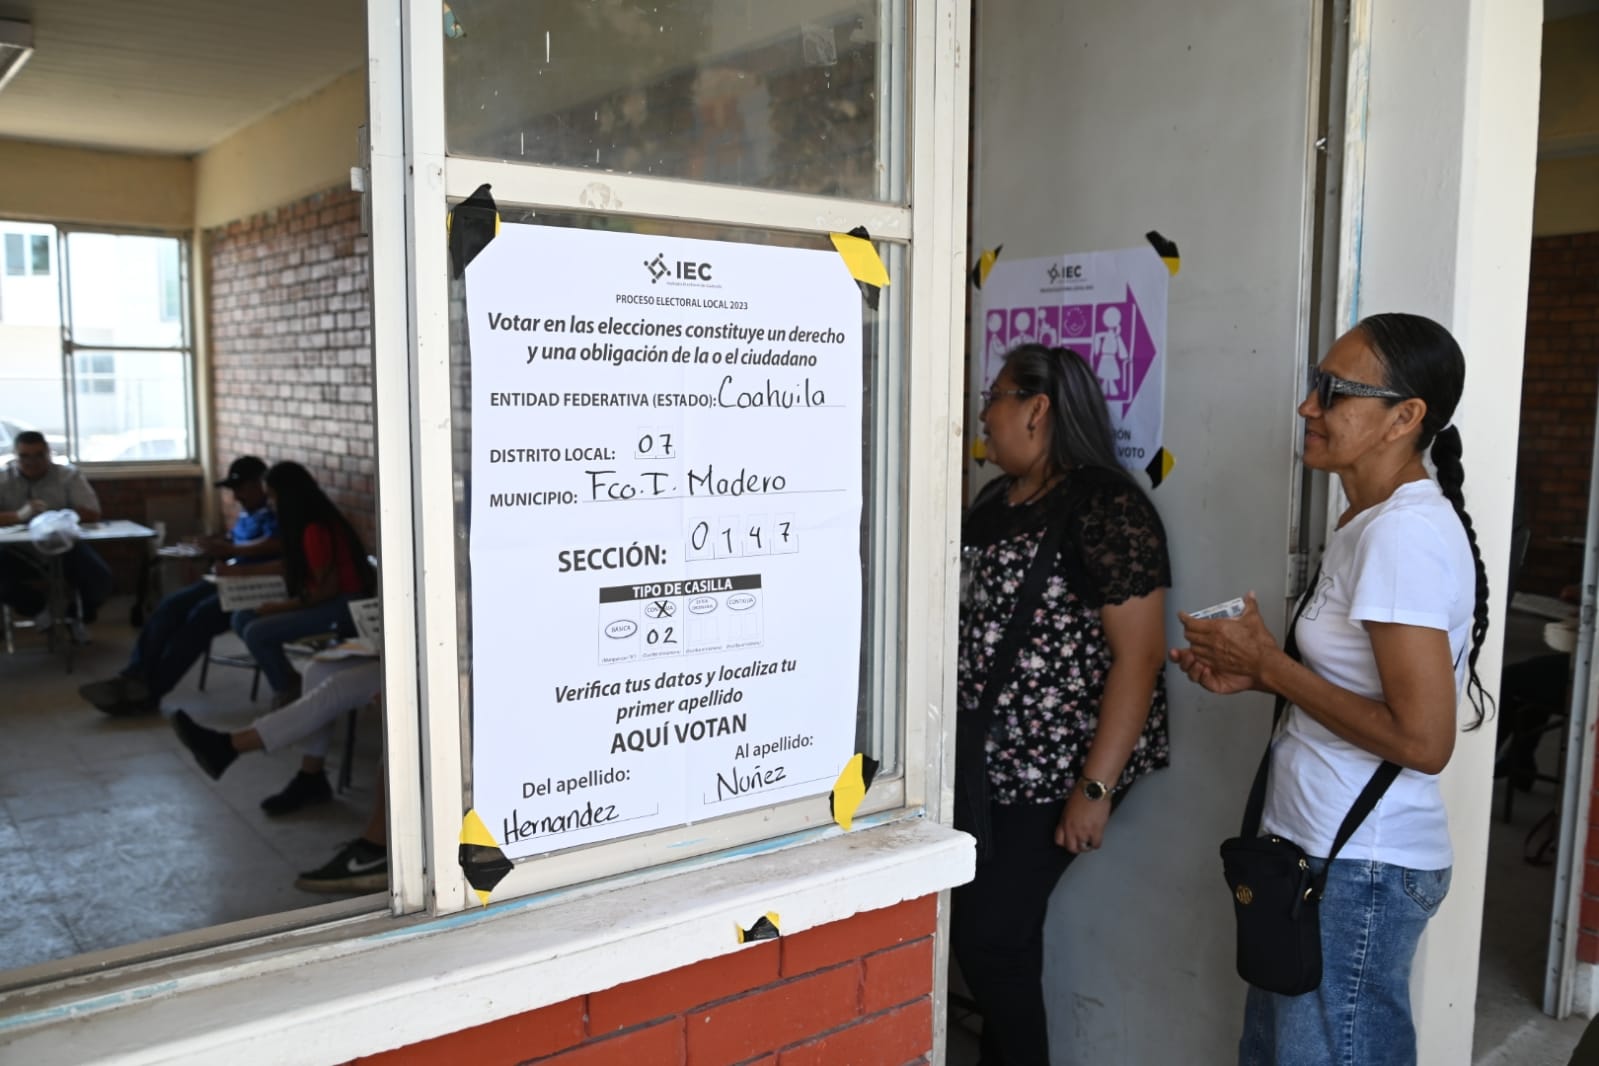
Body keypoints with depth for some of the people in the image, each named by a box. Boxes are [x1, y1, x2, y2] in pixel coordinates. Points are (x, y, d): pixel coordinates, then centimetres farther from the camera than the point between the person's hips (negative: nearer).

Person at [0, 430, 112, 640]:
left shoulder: (69, 475, 1)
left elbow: (92, 514, -8)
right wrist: (19, 515, -30)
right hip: (19, 552, 0)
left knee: (99, 578, -23)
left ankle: (76, 617, 14)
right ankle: (37, 610, 7)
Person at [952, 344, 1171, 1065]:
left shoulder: (1104, 505, -13)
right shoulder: (994, 501, 11)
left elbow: (1141, 654, -17)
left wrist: (1095, 787, -20)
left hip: (1053, 764, -7)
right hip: (982, 758, 7)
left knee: (989, 933, -3)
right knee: (987, 925, 14)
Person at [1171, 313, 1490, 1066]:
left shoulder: (1405, 533, -21)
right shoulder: (1371, 522, 10)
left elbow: (1423, 738, -24)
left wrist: (1269, 664, -17)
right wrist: (1258, 676, 3)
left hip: (1359, 869, -10)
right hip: (1321, 851, 10)